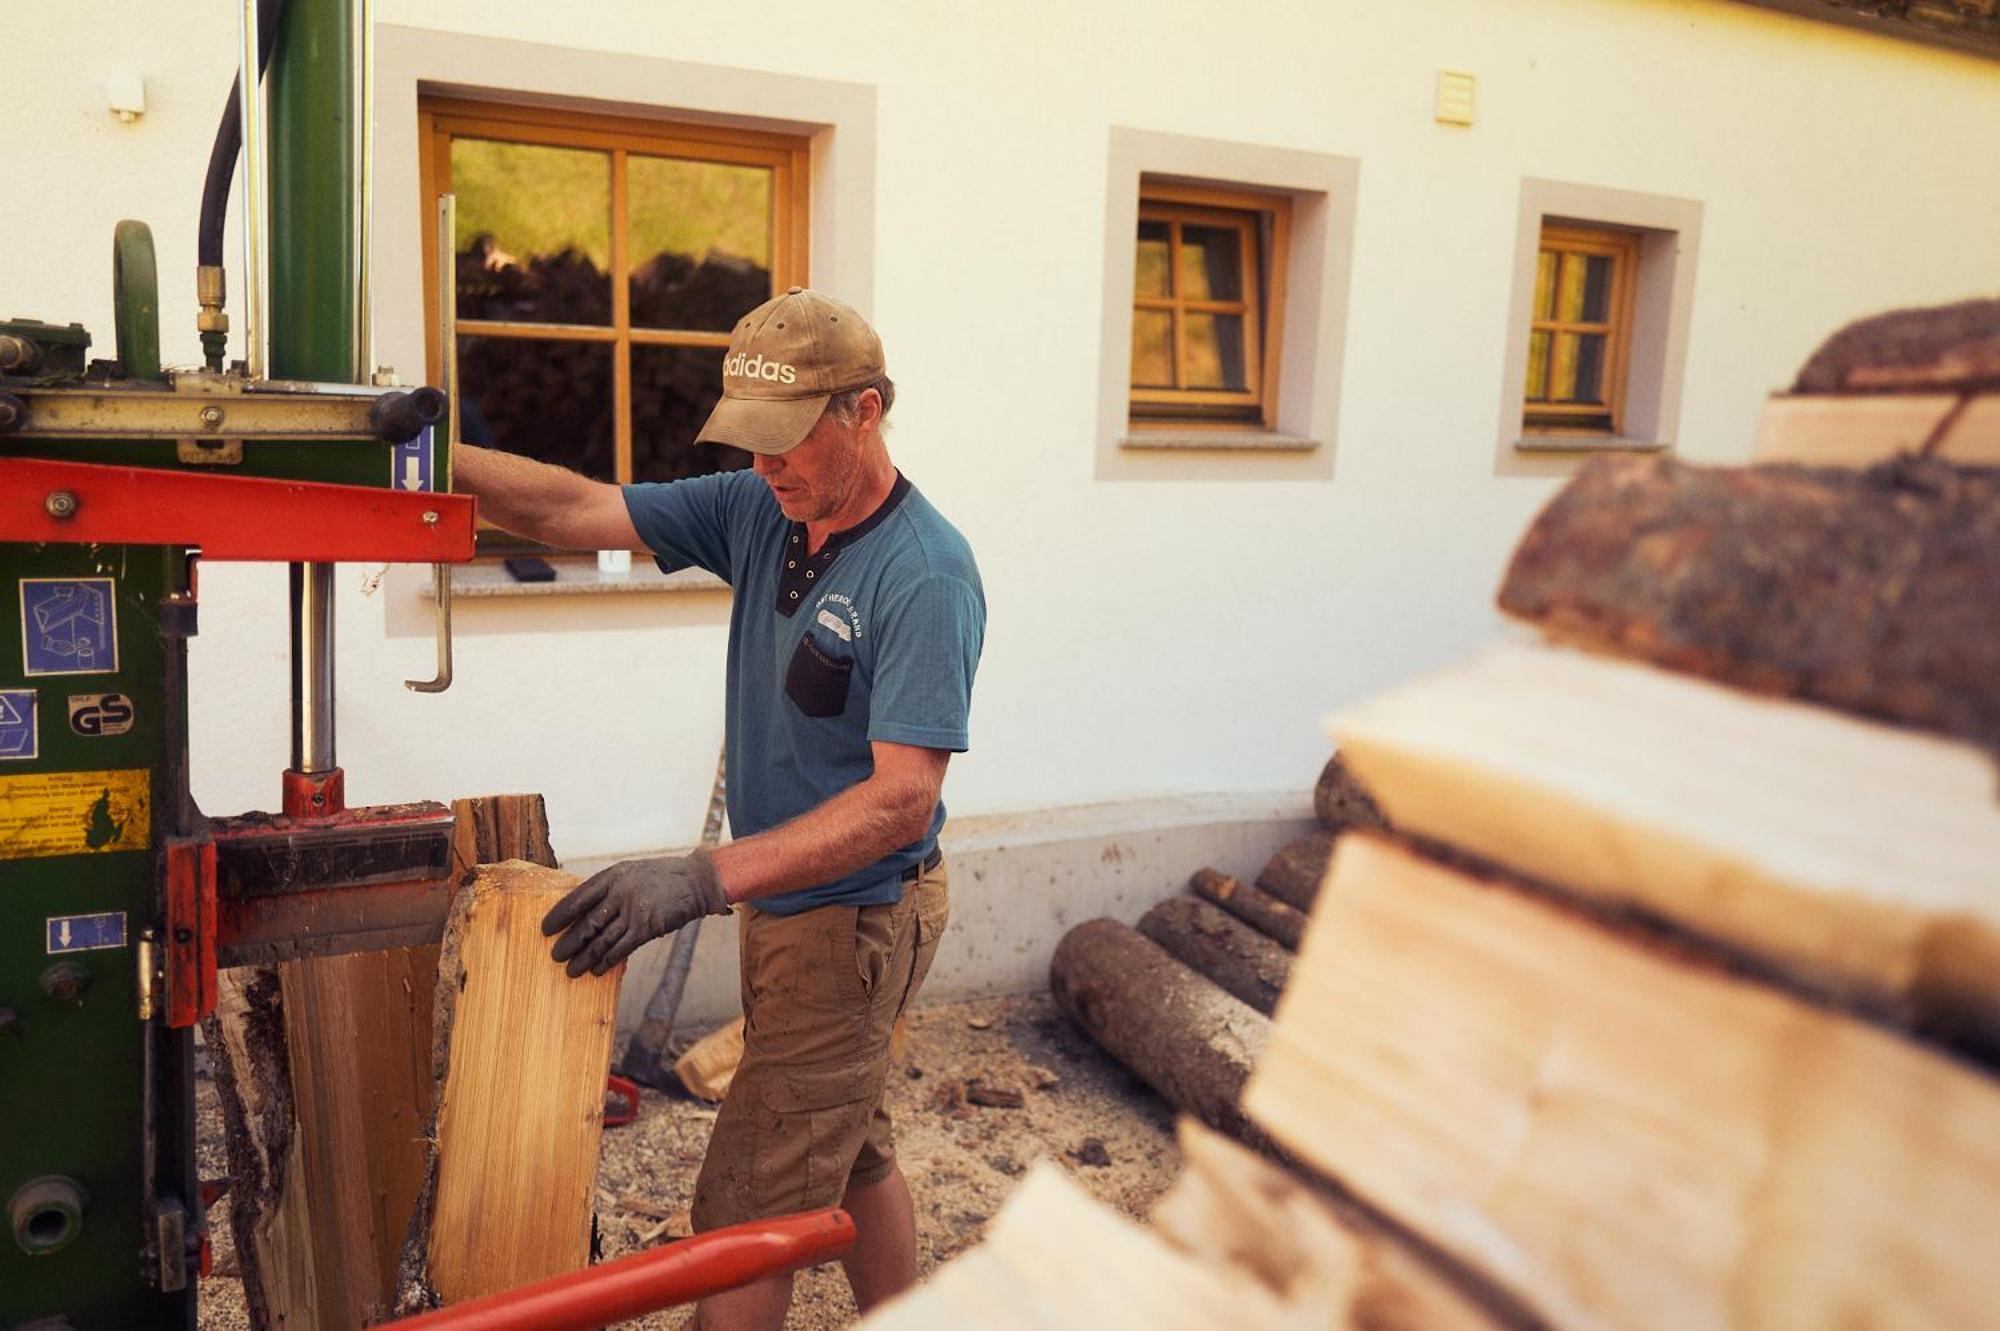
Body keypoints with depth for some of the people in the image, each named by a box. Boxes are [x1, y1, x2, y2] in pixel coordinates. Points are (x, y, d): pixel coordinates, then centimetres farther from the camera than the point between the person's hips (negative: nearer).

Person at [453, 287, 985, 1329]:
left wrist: (703, 879, -36)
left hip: (854, 921, -8)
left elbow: (901, 800, -29)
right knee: (850, 1154, 24)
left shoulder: (926, 574, -24)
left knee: (745, 1209, -2)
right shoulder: (758, 509, -1)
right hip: (790, 902, 8)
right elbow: (582, 512, -5)